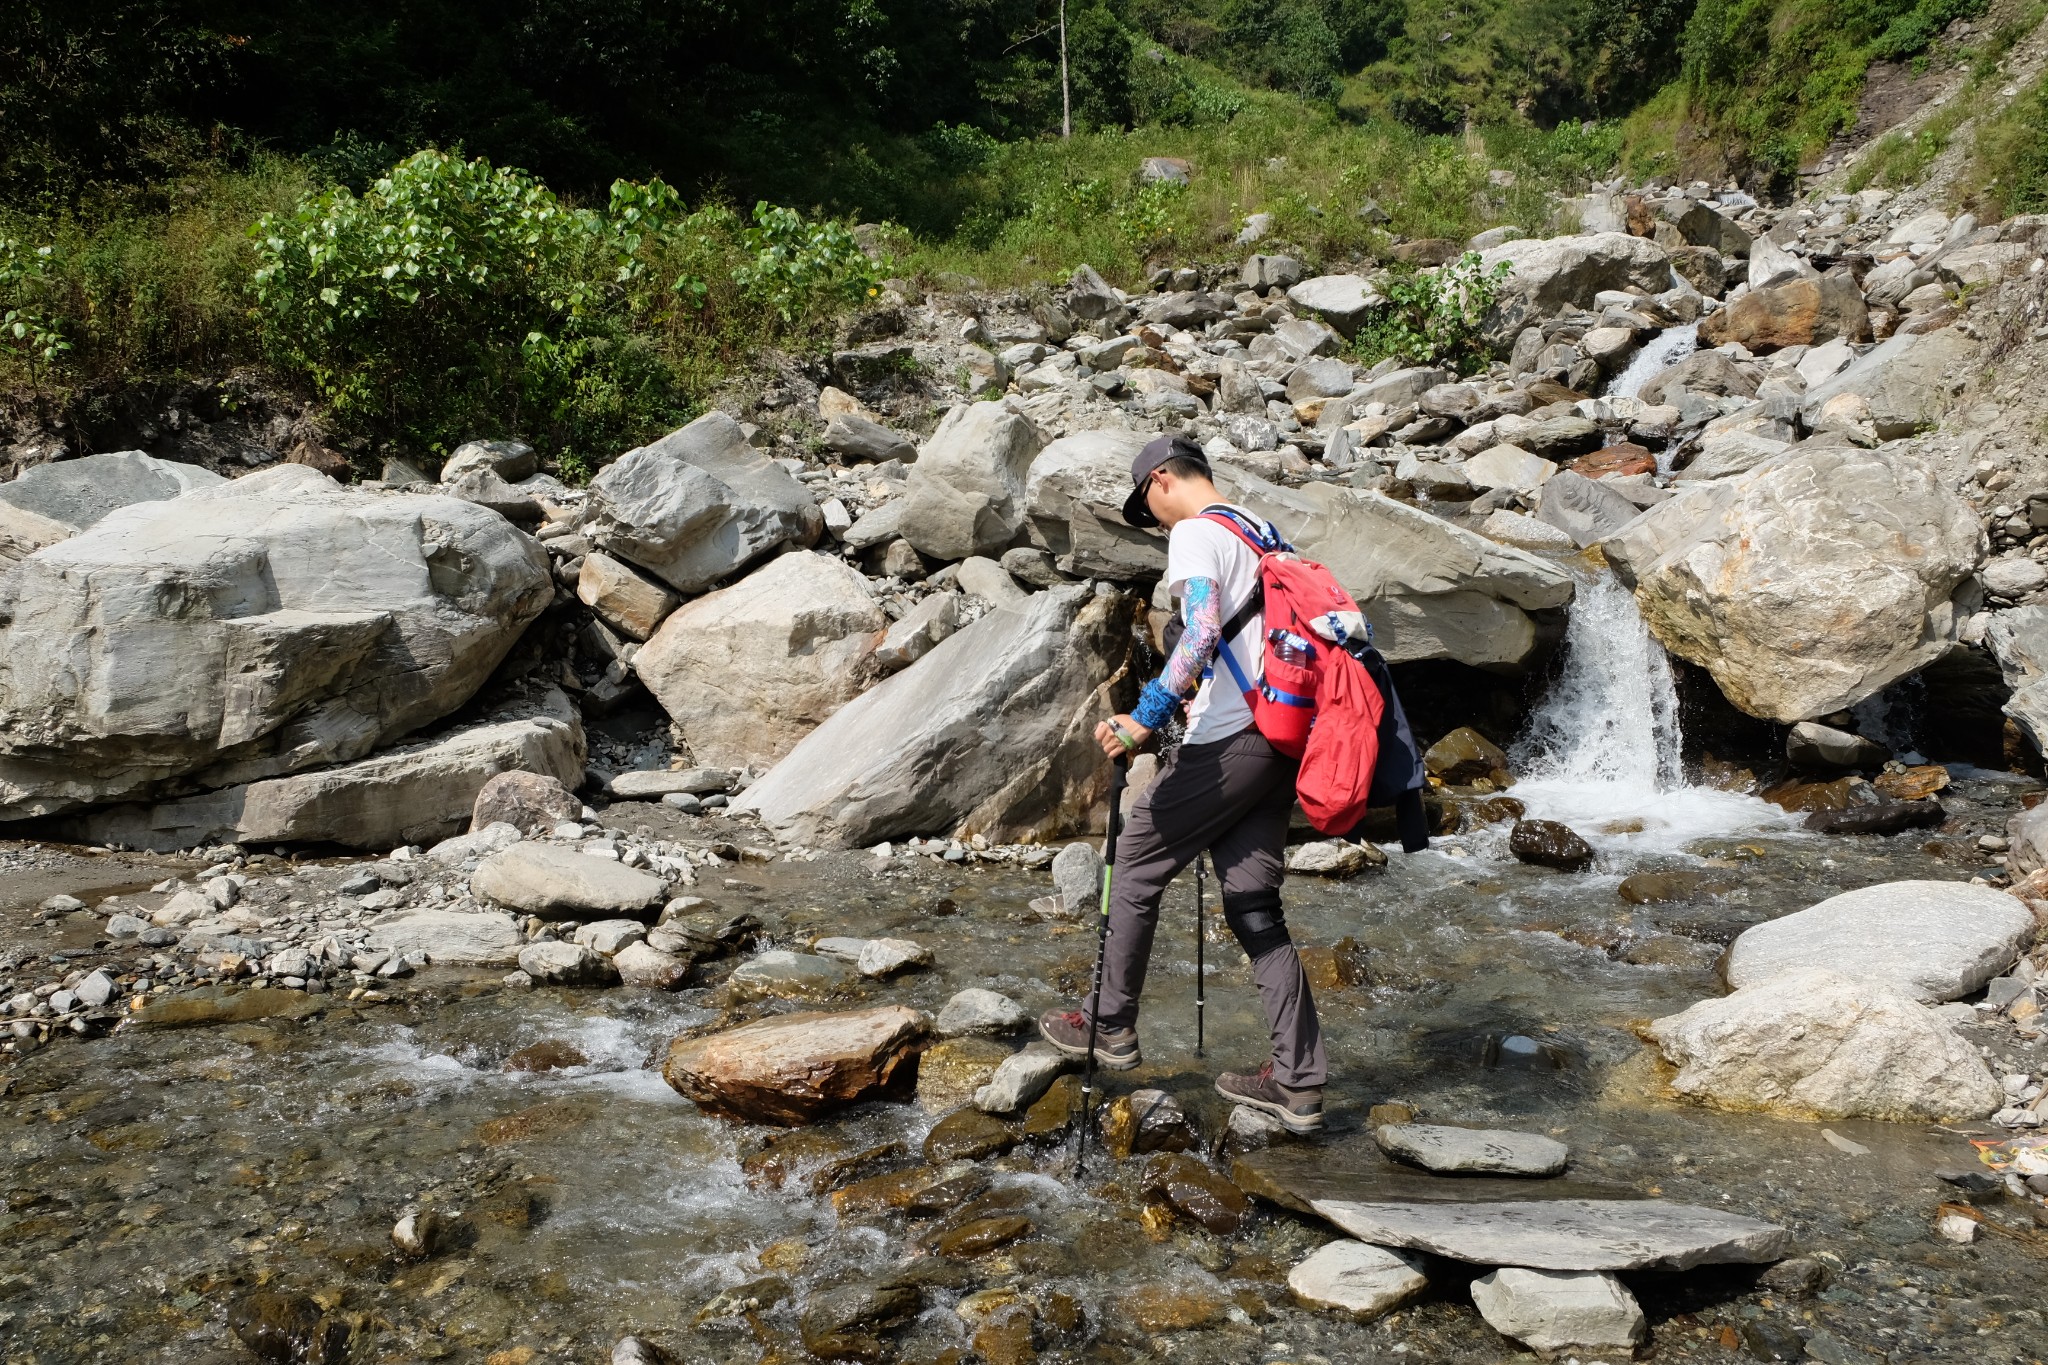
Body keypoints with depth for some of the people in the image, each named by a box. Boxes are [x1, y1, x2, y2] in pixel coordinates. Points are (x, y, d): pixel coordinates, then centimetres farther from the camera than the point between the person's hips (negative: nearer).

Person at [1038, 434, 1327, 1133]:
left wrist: (1144, 718, -24)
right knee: (1255, 908, 9)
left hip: (1227, 743, -9)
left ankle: (1112, 1028, 19)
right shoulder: (1261, 533, 20)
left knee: (1136, 865, 8)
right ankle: (1298, 1082, 8)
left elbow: (1202, 635, -23)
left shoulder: (1195, 533, -8)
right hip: (1279, 740, 9)